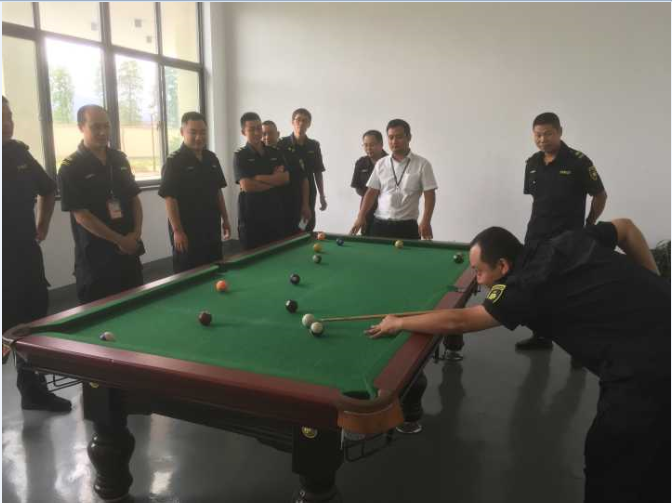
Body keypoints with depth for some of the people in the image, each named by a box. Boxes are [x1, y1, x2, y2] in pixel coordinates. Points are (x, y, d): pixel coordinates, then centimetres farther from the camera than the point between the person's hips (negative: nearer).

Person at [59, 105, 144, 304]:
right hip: (96, 257, -5)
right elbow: (81, 215, -14)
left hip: (129, 249, 6)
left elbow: (134, 197, 13)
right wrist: (119, 240, -14)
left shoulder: (120, 159, 7)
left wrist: (137, 231, -3)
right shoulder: (71, 168, -10)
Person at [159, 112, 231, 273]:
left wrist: (225, 218, 13)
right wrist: (177, 230, -18)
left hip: (211, 228, 6)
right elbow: (170, 198, -15)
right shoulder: (174, 161, -12)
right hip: (187, 231, -6)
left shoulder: (211, 158, 8)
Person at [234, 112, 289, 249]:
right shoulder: (240, 155, -5)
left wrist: (259, 178, -13)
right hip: (251, 216, -4)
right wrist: (274, 181, -6)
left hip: (275, 213, 4)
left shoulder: (275, 153, 9)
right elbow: (247, 186, -16)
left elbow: (286, 178, -2)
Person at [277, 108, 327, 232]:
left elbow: (318, 172, 10)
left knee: (308, 230, 7)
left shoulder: (314, 145, 6)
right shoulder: (282, 144, -3)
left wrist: (322, 196, 7)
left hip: (308, 196, 3)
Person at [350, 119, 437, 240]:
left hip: (407, 226, -3)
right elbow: (372, 192, 9)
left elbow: (429, 194, -3)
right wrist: (361, 217, -2)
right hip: (380, 224, 3)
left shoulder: (422, 164, -1)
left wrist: (426, 222, -15)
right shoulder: (381, 164, 8)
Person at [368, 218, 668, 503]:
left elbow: (458, 322, -10)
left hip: (647, 366, -9)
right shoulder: (570, 241, 8)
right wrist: (652, 287, 22)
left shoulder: (526, 287, -14)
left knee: (607, 461, 8)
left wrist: (399, 323, 2)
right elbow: (626, 227, 23)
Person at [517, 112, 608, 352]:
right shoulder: (532, 163, 5)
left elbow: (600, 196, -2)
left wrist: (588, 225, 2)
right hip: (536, 237, 6)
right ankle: (541, 336, 29)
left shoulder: (578, 161, -12)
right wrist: (540, 222, 10)